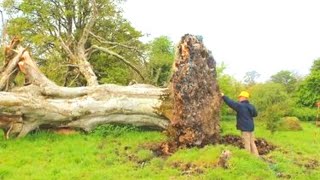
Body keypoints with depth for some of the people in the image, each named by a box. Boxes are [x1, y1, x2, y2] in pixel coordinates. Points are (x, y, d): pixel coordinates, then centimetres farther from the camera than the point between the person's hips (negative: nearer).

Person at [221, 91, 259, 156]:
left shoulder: (240, 106, -14)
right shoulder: (251, 106, 9)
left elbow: (231, 103, -15)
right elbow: (255, 114, 25)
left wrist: (223, 96, -8)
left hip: (245, 128, -8)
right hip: (250, 127, 8)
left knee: (246, 144, -2)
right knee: (252, 143, 14)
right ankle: (256, 156, 17)